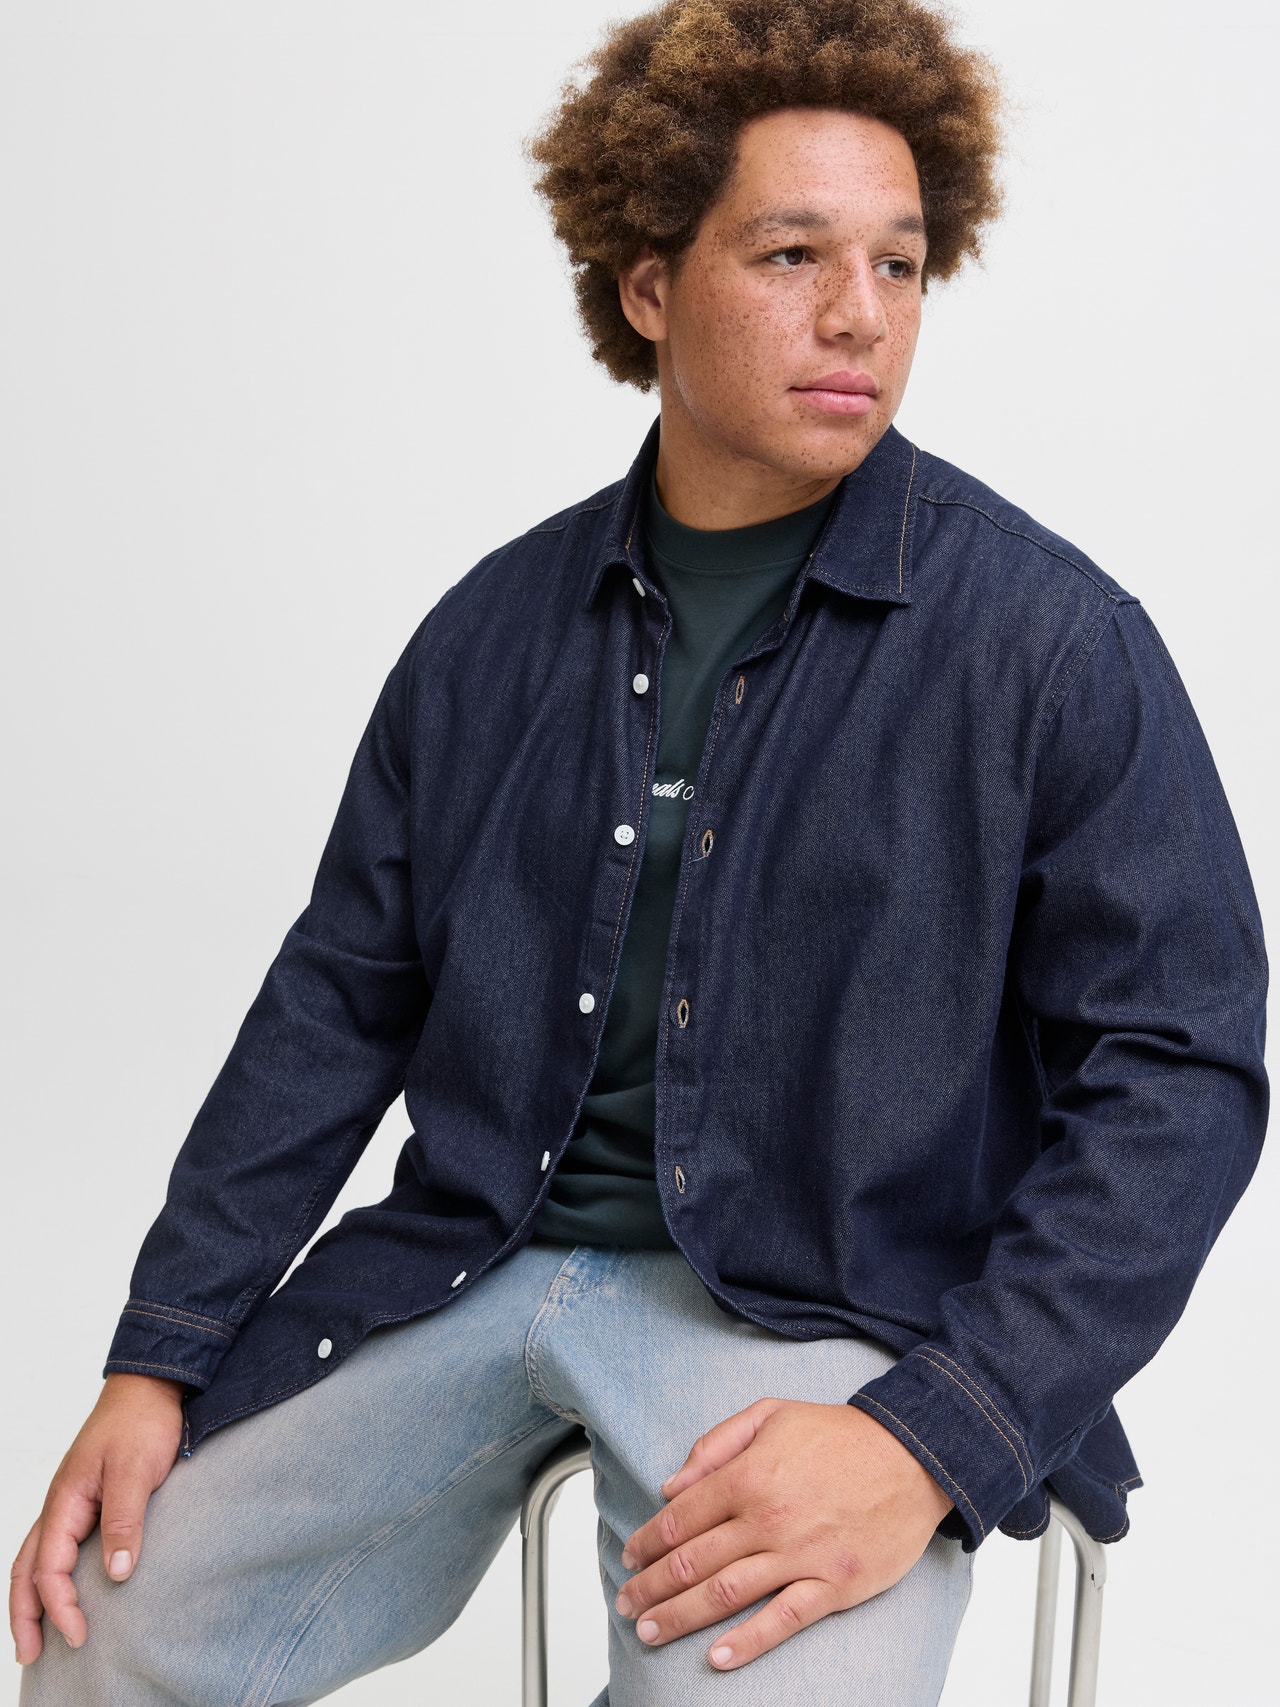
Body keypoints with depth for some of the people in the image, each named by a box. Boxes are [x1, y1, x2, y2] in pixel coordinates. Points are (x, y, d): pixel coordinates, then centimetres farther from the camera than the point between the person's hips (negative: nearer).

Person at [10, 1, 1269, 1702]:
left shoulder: (1059, 642, -7)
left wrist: (931, 1444, -19)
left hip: (826, 1310, -3)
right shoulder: (499, 625, 6)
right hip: (473, 1261, 4)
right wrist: (157, 1361, 4)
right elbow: (340, 999, 10)